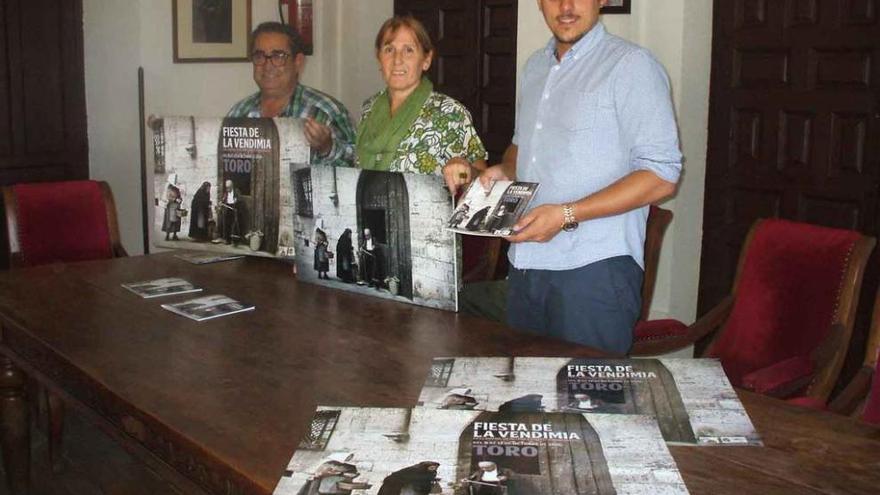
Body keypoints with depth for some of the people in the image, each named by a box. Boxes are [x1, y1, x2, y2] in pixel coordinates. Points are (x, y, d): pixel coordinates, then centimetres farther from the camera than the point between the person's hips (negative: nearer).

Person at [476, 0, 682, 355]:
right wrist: (504, 170, 5)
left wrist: (567, 214, -19)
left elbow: (661, 176, -14)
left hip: (594, 269, -7)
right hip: (525, 265, 7)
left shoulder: (631, 65, -8)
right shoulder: (535, 66, 15)